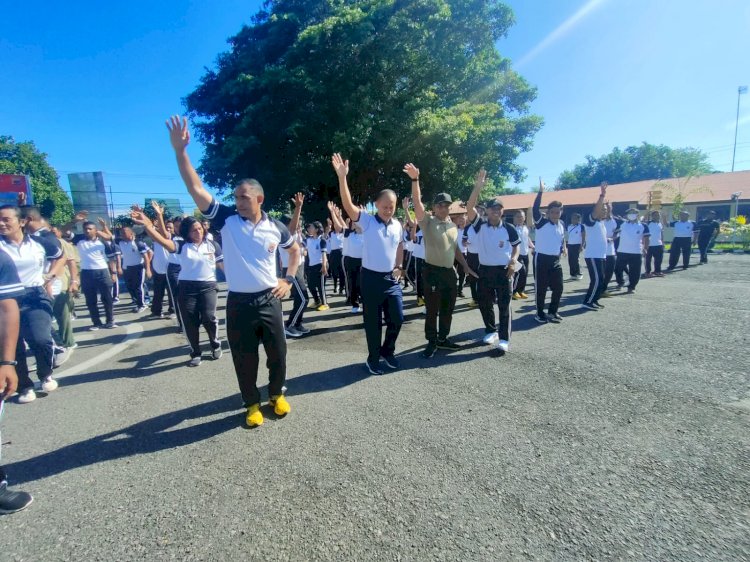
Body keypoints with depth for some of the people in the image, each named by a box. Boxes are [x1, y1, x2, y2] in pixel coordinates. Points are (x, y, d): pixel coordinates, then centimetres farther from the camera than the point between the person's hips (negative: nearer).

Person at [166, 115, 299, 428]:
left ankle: (276, 394, 36)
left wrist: (289, 279, 8)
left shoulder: (275, 228, 0)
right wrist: (180, 149, -19)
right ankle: (252, 403, 31)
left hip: (268, 300, 1)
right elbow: (195, 188, -11)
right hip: (238, 303, -1)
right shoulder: (226, 220, -4)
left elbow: (295, 250, 18)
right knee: (244, 358, 10)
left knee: (277, 352, 12)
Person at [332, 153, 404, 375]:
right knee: (373, 322, 6)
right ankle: (373, 358, 24)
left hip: (392, 278, 5)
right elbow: (348, 206, -23)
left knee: (397, 318, 10)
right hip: (371, 278, -4)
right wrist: (342, 177, -33)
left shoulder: (398, 225, 6)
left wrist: (399, 267, 8)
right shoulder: (367, 221, -9)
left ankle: (387, 351, 34)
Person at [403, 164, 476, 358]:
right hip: (432, 271, -6)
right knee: (432, 310, 2)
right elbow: (417, 202, -20)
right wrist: (415, 179, -32)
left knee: (447, 309, 14)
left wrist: (467, 267, 16)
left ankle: (442, 339, 29)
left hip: (450, 272, 6)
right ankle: (431, 342, 15)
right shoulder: (427, 221, -6)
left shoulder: (453, 226, 11)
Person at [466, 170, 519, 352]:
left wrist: (514, 260, -9)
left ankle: (504, 339, 6)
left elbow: (516, 247, 11)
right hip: (485, 270, 2)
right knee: (484, 304, 11)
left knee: (504, 306, 1)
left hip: (504, 271, -1)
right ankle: (491, 331, 32)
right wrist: (478, 186, -23)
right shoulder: (480, 226, -2)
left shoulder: (509, 228, -1)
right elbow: (469, 207, -15)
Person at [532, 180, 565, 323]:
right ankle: (540, 313, 14)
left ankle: (553, 311, 26)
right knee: (541, 288, 1)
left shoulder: (562, 225, 9)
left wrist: (563, 248, 9)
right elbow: (535, 209, -25)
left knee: (558, 287, 9)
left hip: (555, 260, 6)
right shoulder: (541, 222, -9)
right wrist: (540, 192, -31)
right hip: (541, 259, -6)